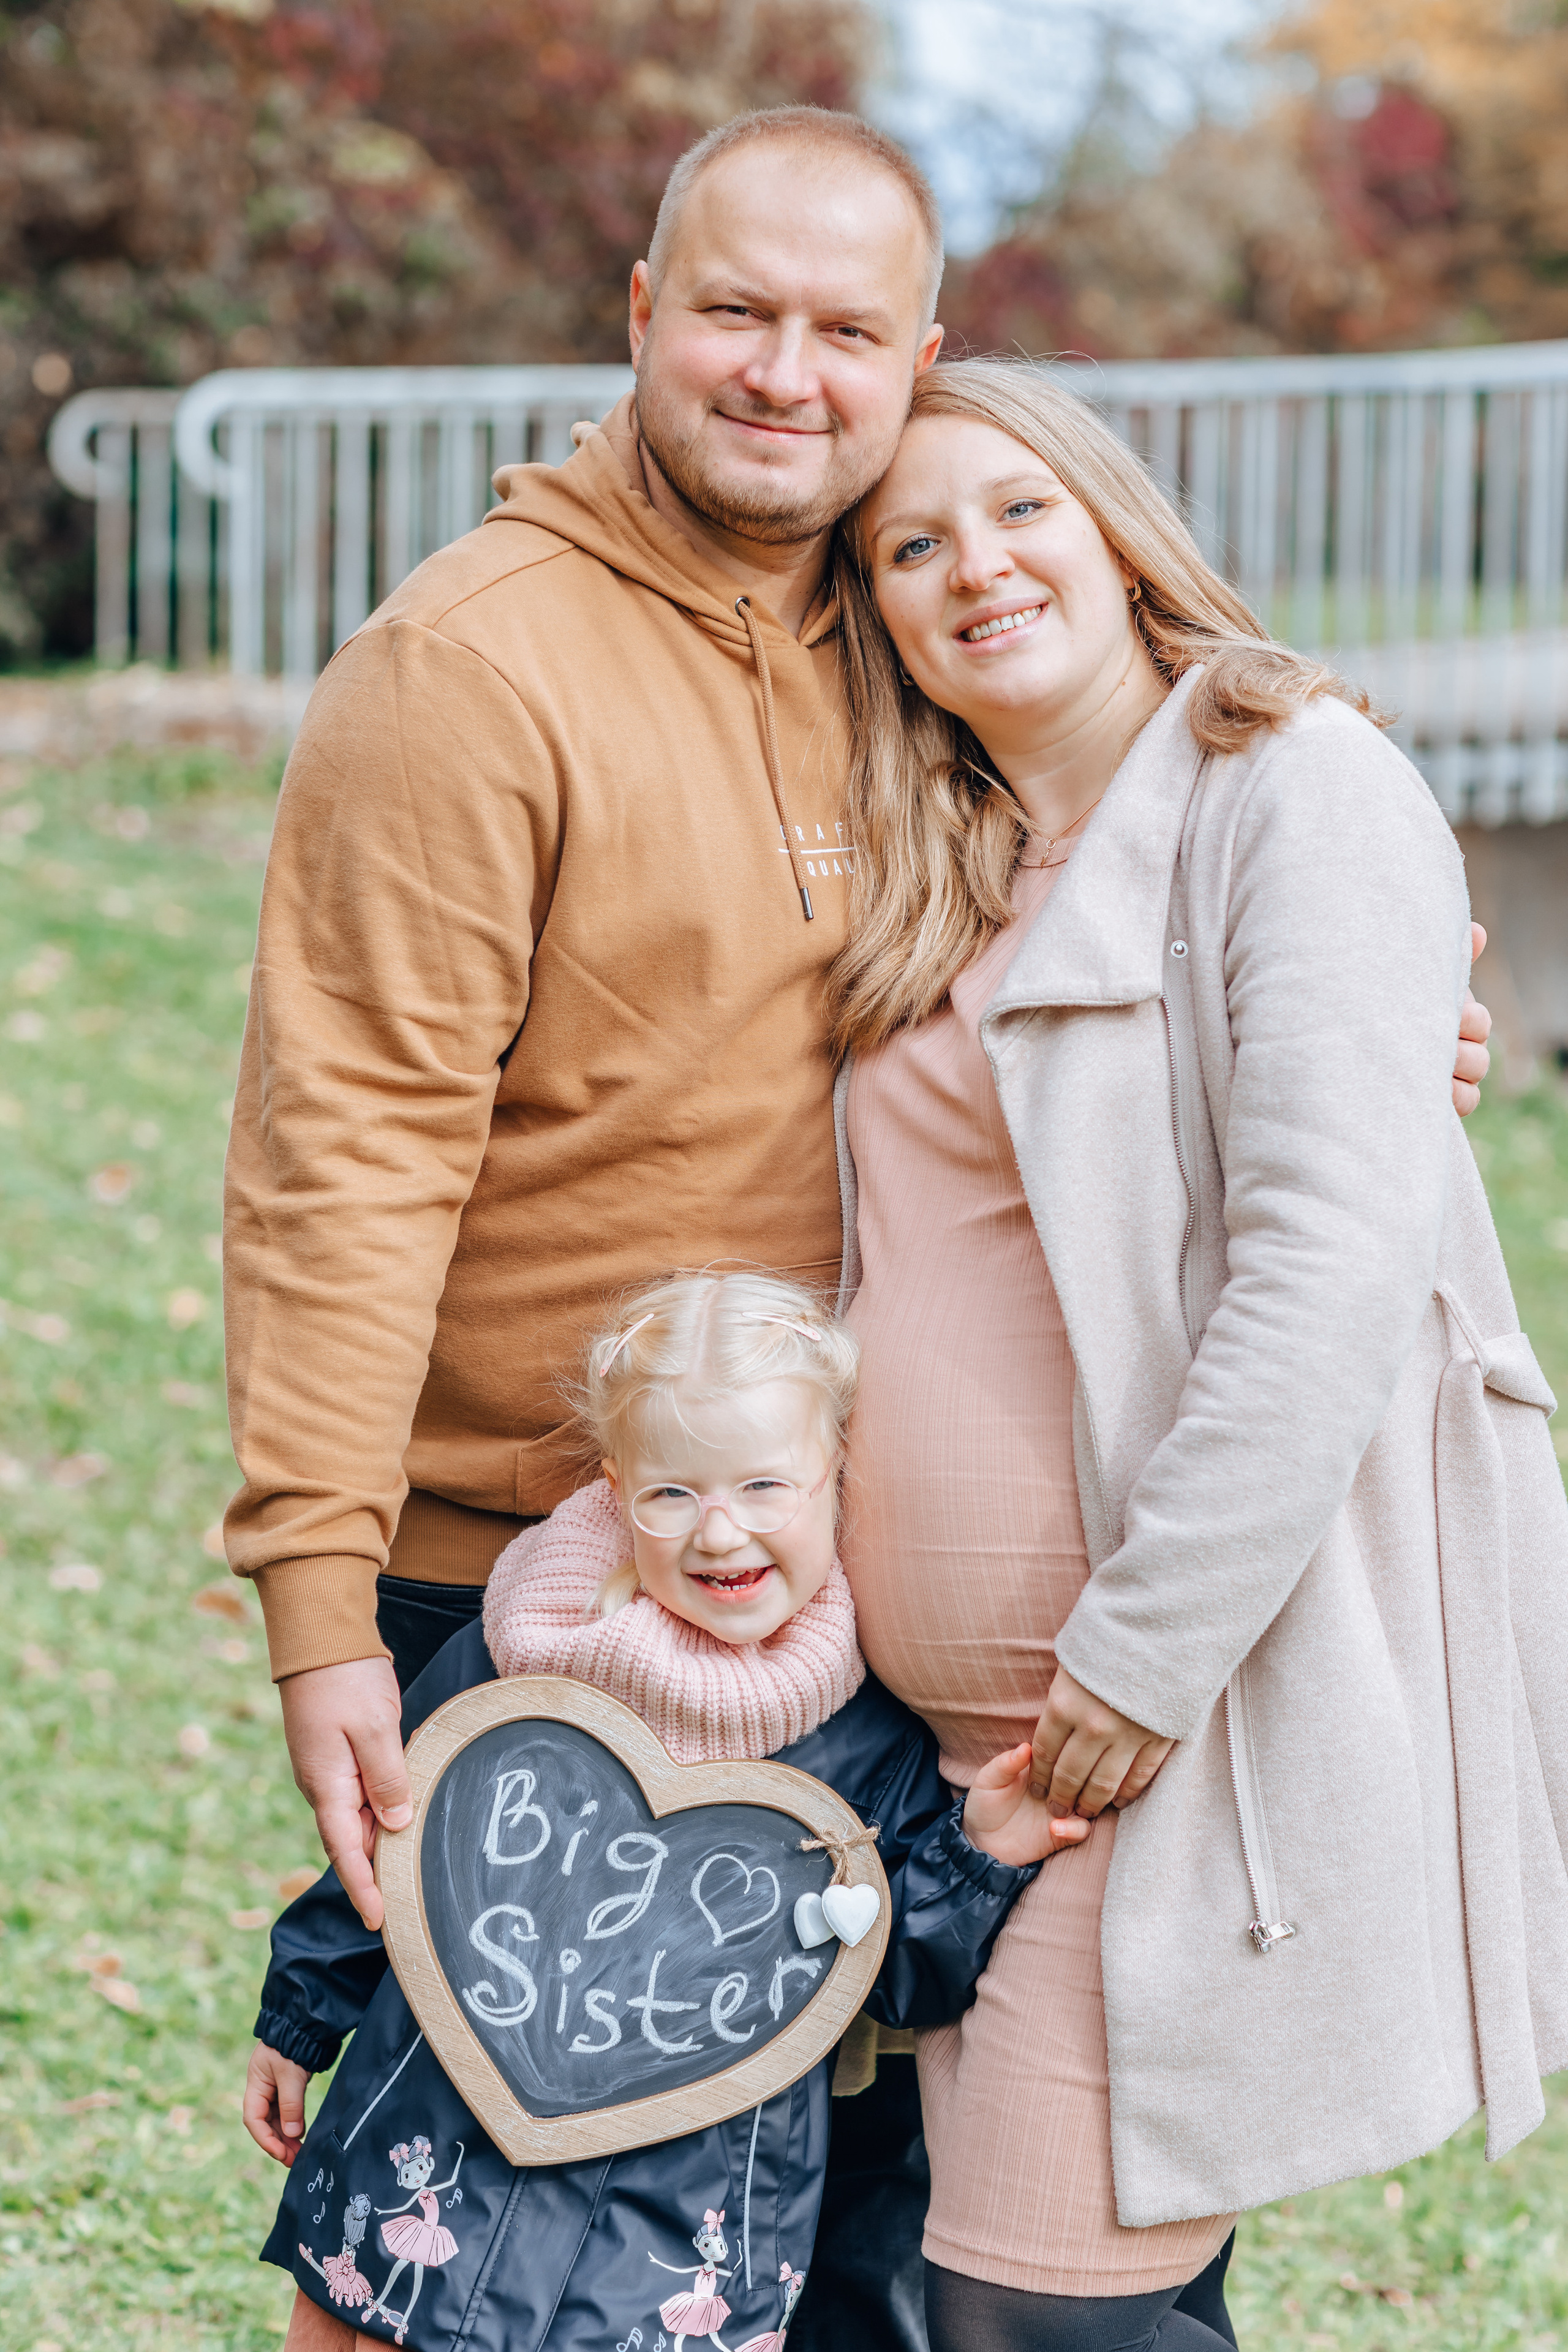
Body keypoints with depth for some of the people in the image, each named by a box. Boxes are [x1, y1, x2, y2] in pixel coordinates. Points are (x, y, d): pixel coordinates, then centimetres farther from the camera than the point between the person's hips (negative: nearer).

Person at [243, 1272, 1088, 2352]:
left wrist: (982, 1856, -15)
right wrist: (297, 2023, 18)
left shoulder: (874, 1737, -5)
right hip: (435, 2155, 1)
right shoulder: (507, 1664, -5)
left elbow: (906, 1979, 2)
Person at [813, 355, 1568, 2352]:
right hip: (967, 1719, 8)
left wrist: (1151, 1646, -20)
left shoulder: (1298, 788, -7)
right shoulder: (932, 880, 16)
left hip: (1217, 1688, -7)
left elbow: (1335, 1257, -17)